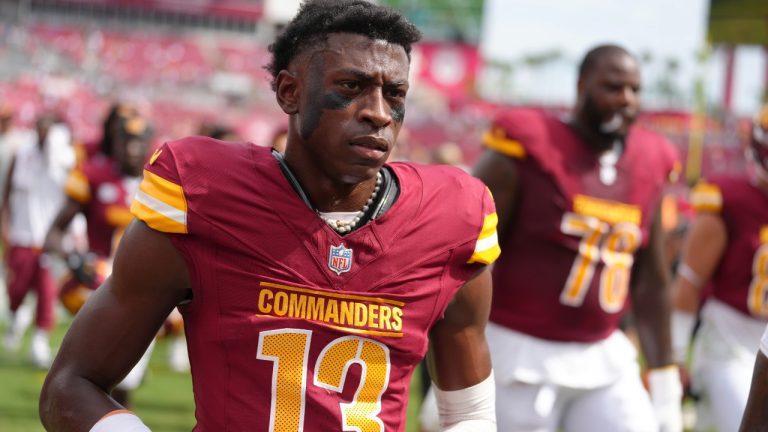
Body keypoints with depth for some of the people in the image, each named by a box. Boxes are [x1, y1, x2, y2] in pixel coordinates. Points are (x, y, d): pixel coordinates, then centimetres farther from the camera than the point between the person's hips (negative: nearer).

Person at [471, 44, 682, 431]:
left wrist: (665, 385, 14)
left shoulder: (647, 167, 7)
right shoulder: (526, 151, -10)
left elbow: (651, 283, 14)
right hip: (519, 354, -5)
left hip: (604, 359, 6)